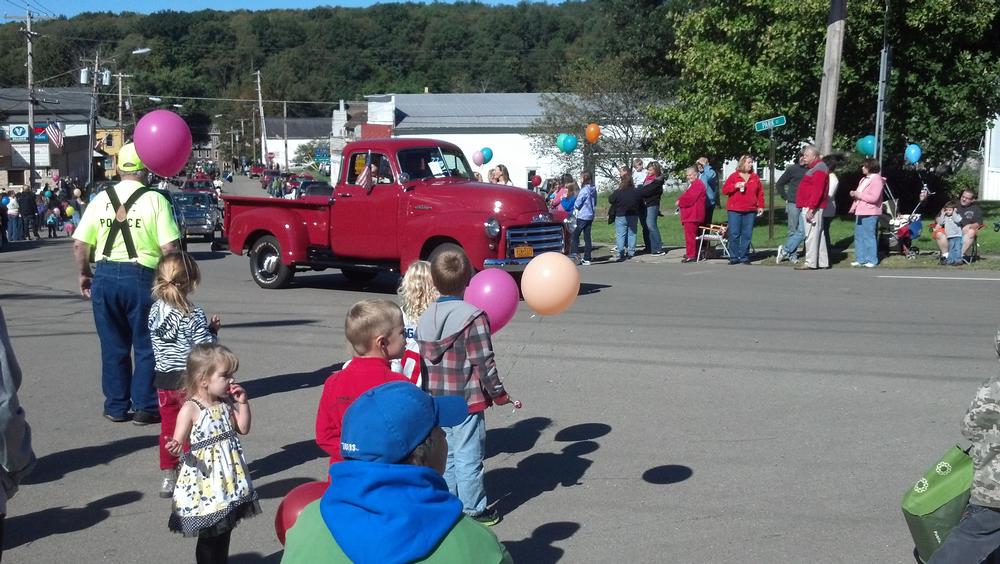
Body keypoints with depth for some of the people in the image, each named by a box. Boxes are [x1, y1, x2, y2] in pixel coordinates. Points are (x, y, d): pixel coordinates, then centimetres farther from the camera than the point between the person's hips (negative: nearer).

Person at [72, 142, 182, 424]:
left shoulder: (100, 199, 4)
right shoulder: (155, 200, -7)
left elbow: (79, 245, 3)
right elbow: (169, 248, -12)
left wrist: (84, 274, 17)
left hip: (105, 276, 4)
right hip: (141, 276, -3)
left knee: (113, 346, 14)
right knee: (146, 345, 9)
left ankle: (116, 406, 22)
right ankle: (145, 407, 11)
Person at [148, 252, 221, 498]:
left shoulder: (155, 311, 0)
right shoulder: (194, 315, -19)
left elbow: (157, 344, 10)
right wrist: (212, 330, -2)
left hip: (164, 380, 5)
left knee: (168, 429, 15)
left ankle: (168, 478, 22)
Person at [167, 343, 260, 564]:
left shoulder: (226, 403, 4)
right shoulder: (190, 409, -17)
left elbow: (243, 429, 13)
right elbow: (179, 444, -16)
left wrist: (243, 402, 0)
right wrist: (174, 448, -40)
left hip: (229, 481, 7)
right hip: (205, 484, -7)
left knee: (225, 530, 17)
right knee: (208, 537, 3)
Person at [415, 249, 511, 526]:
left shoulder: (425, 318, 4)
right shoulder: (473, 317, -15)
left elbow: (423, 359, 10)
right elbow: (483, 363, -16)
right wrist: (500, 395, -5)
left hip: (434, 400, 6)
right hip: (466, 401, -6)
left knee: (444, 454, 18)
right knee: (468, 456, 3)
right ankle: (473, 510, 13)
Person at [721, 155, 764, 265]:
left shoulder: (755, 177, 12)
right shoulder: (734, 176, 5)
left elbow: (760, 193, 13)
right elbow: (724, 190, 2)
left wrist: (760, 206, 7)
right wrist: (735, 186, -13)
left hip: (750, 210, 2)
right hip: (734, 210, -2)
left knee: (747, 235, 1)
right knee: (734, 234, -4)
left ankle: (744, 257, 8)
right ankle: (734, 258, 2)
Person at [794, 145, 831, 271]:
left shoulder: (819, 169, -12)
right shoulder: (813, 167, 21)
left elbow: (817, 191, -21)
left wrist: (811, 208, -25)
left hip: (812, 208, -11)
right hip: (810, 207, 11)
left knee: (811, 235, -10)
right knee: (818, 234, 12)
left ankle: (810, 263, -10)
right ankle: (823, 262, 17)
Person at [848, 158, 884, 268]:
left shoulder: (876, 180, -10)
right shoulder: (864, 180, 19)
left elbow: (874, 198, -20)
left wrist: (859, 195, -15)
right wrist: (854, 194, 7)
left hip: (870, 213, -9)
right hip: (860, 212, 9)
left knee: (869, 236, -5)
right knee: (858, 236, 10)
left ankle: (872, 260, 1)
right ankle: (860, 259, 15)